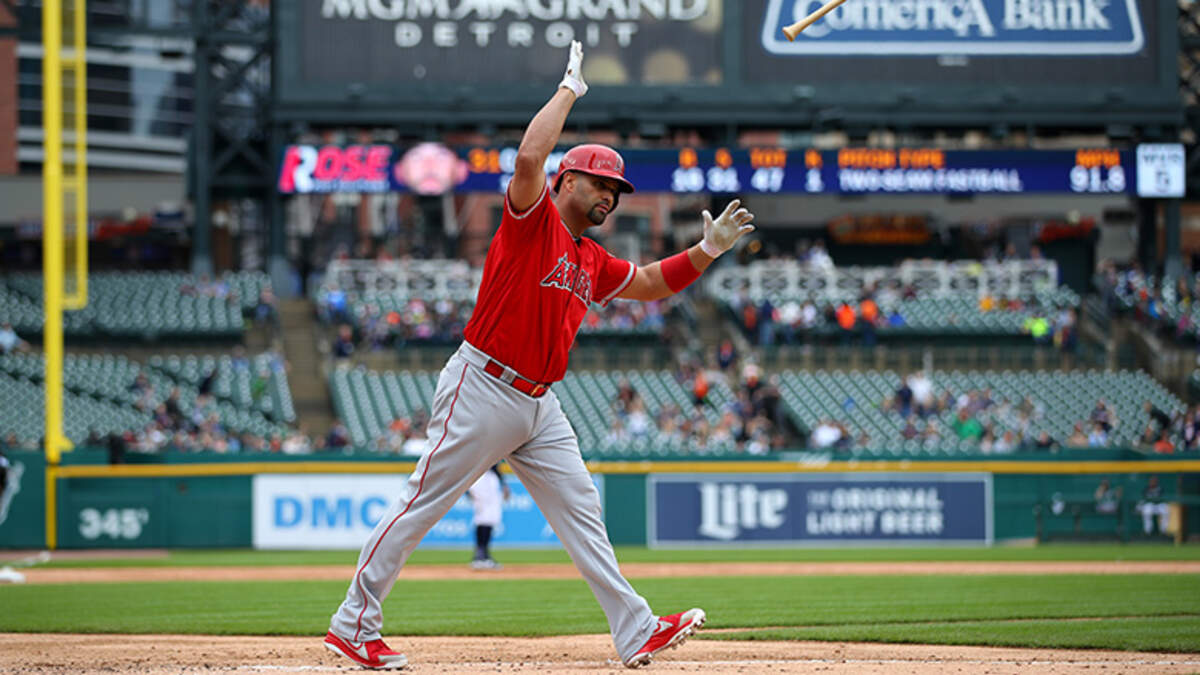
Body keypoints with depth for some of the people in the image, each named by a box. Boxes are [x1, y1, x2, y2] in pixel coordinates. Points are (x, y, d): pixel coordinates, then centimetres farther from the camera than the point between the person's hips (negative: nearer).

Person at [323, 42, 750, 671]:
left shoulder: (593, 262, 17)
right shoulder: (532, 220, -8)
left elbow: (651, 282, 28)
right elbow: (529, 158, -26)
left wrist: (706, 251, 13)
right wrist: (569, 90, -16)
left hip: (539, 405, 9)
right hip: (481, 391, -8)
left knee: (581, 512, 5)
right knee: (421, 506, -5)